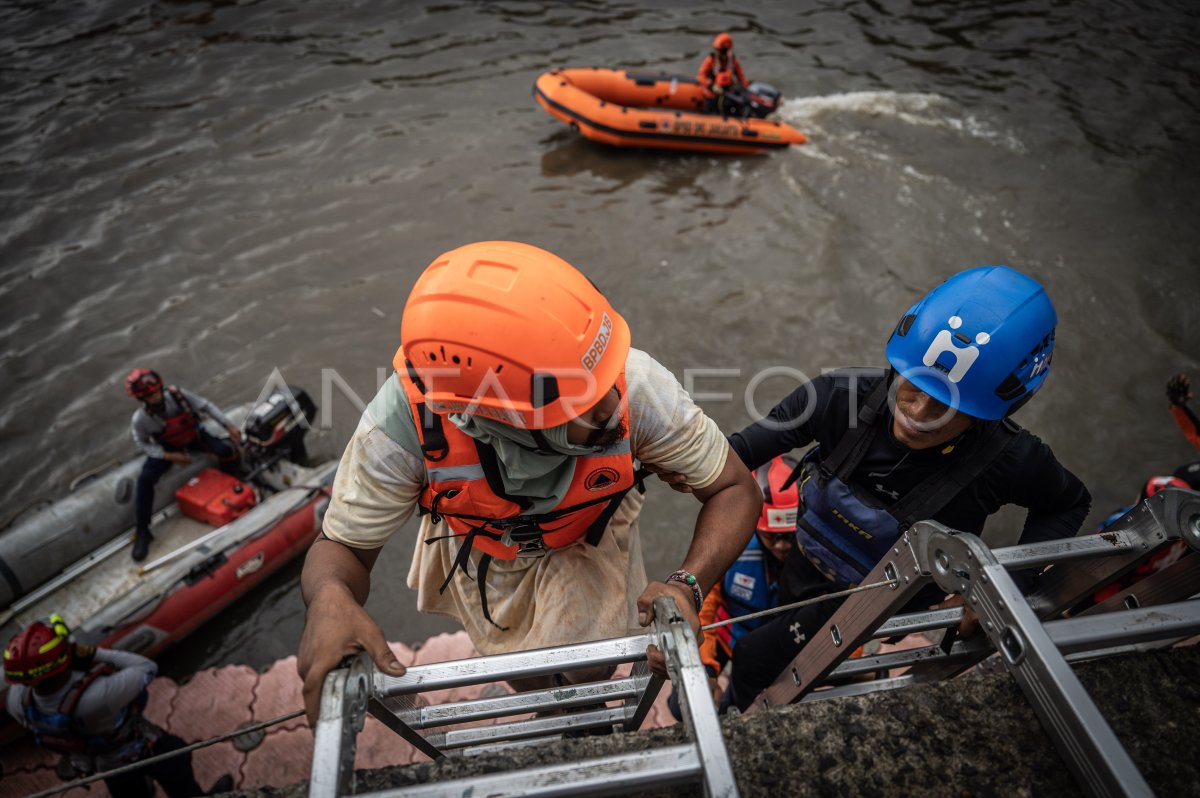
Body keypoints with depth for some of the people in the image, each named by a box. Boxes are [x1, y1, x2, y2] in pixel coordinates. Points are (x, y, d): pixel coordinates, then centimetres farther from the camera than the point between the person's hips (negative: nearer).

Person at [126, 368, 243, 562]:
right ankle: (142, 531, -6)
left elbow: (206, 406, -15)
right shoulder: (140, 419, -25)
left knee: (227, 450, -25)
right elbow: (143, 443, -9)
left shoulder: (177, 394, -27)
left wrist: (229, 426, -18)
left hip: (194, 435, 1)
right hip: (167, 447, -1)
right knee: (145, 479, -20)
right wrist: (170, 456, -22)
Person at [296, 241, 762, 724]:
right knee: (530, 683, 24)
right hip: (481, 553, 1)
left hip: (587, 550, 0)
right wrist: (330, 599, -48)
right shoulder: (404, 420, -40)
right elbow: (343, 547, -24)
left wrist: (688, 584, -44)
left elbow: (734, 489, -26)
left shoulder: (638, 386, -41)